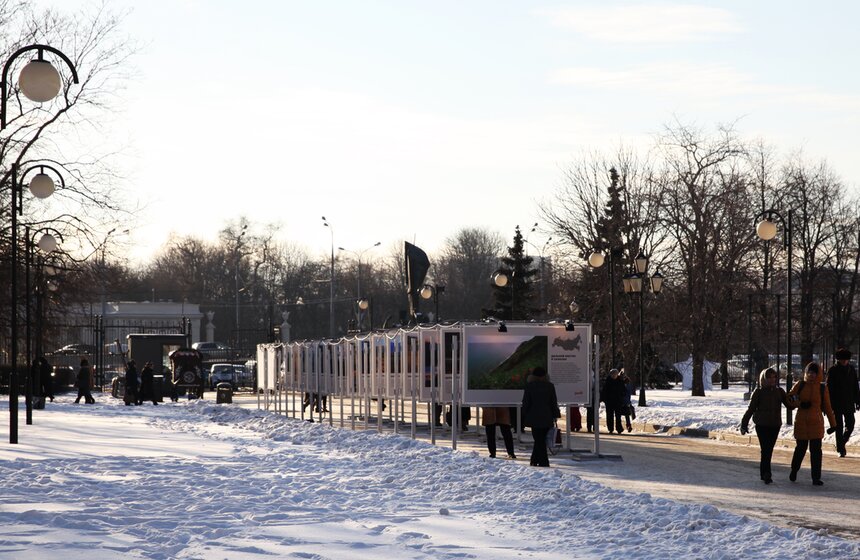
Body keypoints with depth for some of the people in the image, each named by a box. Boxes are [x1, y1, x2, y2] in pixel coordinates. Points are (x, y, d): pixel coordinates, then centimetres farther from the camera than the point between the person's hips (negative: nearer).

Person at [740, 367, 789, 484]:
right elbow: (751, 409, 0)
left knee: (769, 450, 9)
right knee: (765, 450, -11)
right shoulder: (759, 392, -3)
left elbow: (789, 404, 6)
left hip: (775, 425, 4)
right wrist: (744, 425, -1)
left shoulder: (779, 391, 7)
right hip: (762, 425, -4)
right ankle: (767, 474, -14)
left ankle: (764, 473, 21)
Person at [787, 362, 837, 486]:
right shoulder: (799, 386, 1)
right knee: (800, 448, 11)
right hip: (801, 423, 0)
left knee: (816, 451, -3)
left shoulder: (822, 388, 2)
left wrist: (833, 423, 9)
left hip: (816, 423, 0)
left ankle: (816, 478, 1)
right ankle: (794, 471, 33)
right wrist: (800, 404, -13)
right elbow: (789, 400, 7)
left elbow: (827, 407, 8)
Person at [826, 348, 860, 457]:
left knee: (850, 425, 3)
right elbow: (829, 389, -6)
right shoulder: (833, 371, -4)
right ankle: (841, 450, 3)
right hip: (837, 404, -4)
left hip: (849, 404, 4)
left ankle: (841, 444, 26)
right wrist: (829, 405, -11)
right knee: (839, 427, -1)